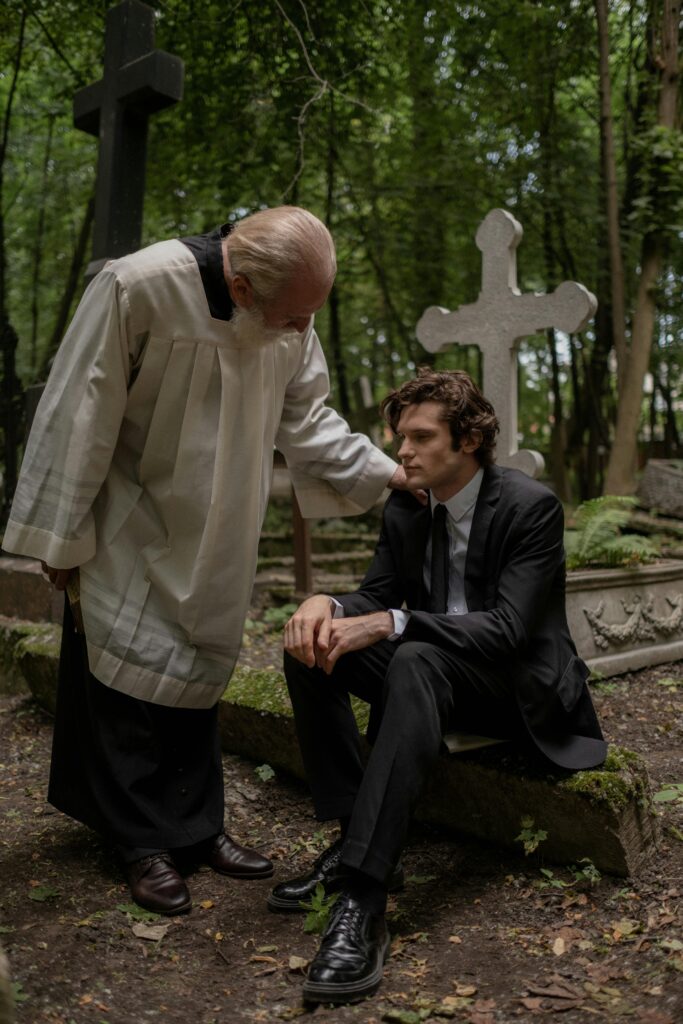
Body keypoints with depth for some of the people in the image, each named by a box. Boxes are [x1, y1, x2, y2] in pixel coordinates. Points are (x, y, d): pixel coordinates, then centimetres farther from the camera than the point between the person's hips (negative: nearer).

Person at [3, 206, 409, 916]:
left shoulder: (289, 317, -9)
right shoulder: (137, 288, -27)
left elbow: (306, 418, 2)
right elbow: (79, 416, -20)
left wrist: (382, 473, -9)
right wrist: (61, 535, -13)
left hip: (213, 538, 6)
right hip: (132, 531, -5)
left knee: (198, 673, 13)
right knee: (135, 673, 0)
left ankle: (194, 828, 27)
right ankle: (144, 843, 18)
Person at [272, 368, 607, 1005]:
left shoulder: (530, 508, -16)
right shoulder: (404, 510, 3)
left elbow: (507, 629, -25)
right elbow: (375, 596, 4)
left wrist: (390, 623, -36)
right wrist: (325, 604, -22)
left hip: (520, 688, -6)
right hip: (434, 676, 7)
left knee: (415, 661, -38)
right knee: (311, 646, -14)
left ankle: (364, 895, -41)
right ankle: (352, 837, -13)